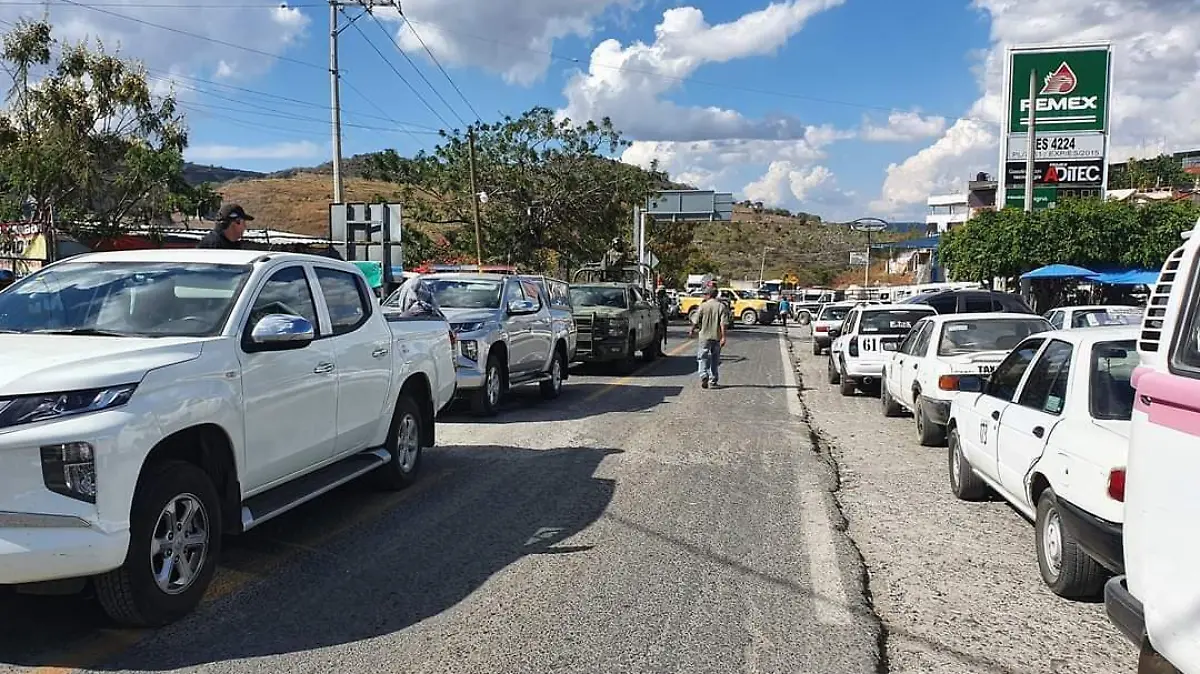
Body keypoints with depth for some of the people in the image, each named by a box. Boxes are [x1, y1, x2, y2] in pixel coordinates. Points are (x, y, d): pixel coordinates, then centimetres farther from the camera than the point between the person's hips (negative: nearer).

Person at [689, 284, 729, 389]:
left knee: (703, 358, 6)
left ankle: (704, 376, -14)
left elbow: (696, 321, 0)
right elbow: (723, 323, -9)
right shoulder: (721, 306, -2)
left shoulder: (703, 306, -5)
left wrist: (692, 331, 17)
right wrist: (723, 337, -9)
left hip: (704, 336, -2)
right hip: (717, 337, 2)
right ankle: (714, 381, 14)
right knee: (715, 359, 12)